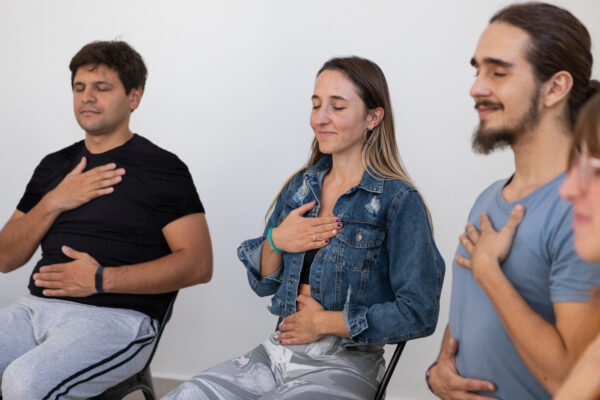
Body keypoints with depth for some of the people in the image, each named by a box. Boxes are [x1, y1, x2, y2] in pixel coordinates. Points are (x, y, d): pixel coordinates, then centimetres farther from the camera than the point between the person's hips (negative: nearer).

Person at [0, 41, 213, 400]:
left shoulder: (162, 168, 2)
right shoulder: (54, 166, 19)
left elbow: (199, 264, -7)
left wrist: (101, 280, -13)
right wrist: (53, 203, -1)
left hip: (117, 317, -5)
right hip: (38, 306, 5)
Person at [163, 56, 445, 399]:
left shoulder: (398, 201, -9)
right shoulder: (300, 186, 9)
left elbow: (419, 314, -15)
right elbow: (263, 284, 14)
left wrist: (325, 322, -12)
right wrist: (276, 241, -7)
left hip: (345, 365, -6)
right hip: (279, 351, 6)